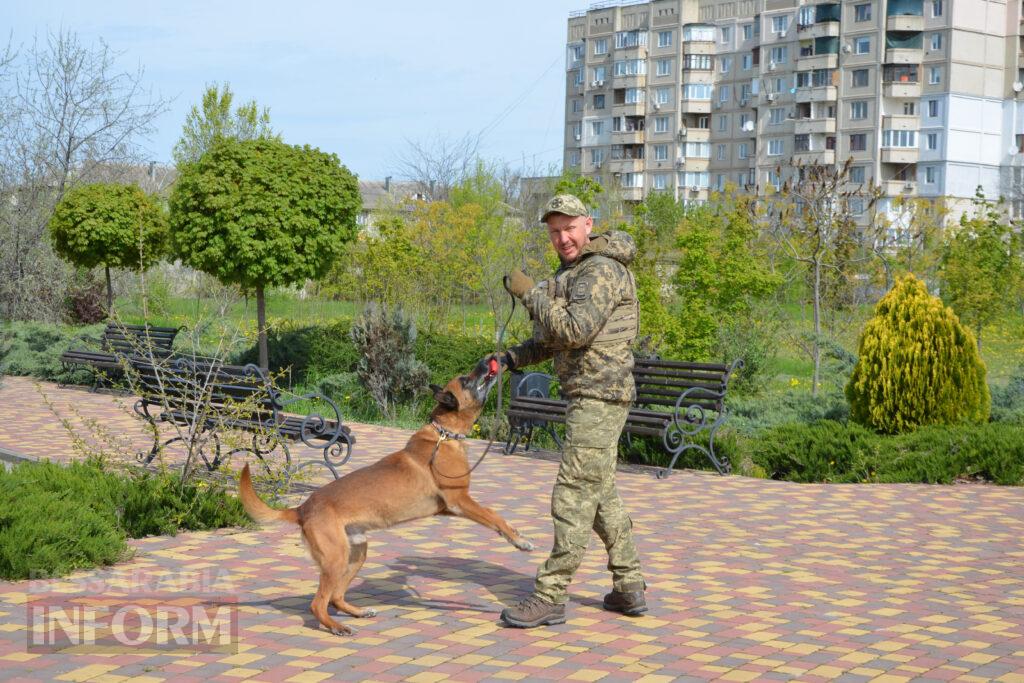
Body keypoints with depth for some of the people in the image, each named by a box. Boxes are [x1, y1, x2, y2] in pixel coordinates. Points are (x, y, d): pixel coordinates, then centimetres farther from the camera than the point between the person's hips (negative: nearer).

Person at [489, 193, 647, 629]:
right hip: (590, 396, 11)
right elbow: (554, 336, 24)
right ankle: (629, 588, 22)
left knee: (574, 495, -9)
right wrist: (513, 357, 10)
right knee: (601, 494, 15)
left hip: (599, 396, -11)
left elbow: (575, 329, -26)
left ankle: (551, 596, -6)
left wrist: (530, 293, -18)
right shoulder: (572, 271, 19)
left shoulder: (602, 271, -14)